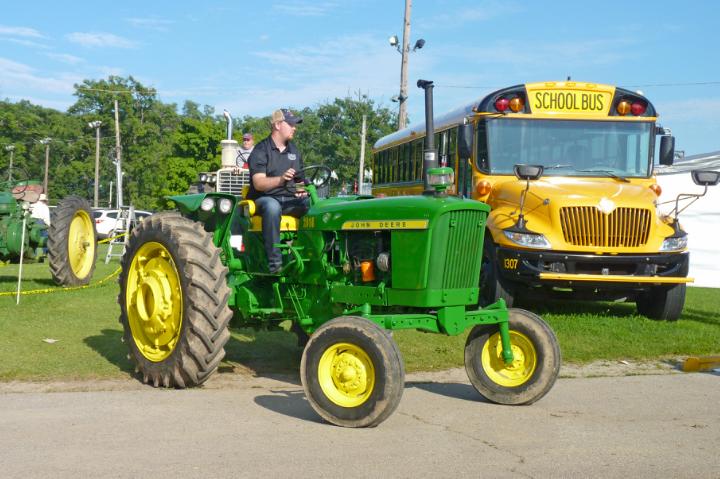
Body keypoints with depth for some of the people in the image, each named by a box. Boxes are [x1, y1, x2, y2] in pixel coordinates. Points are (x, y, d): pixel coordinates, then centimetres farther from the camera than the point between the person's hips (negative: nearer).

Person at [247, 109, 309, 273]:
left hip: (290, 199, 5)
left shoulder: (294, 150, 18)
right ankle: (275, 262, -42)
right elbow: (258, 183, -17)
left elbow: (300, 180, 25)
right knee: (272, 207, -41)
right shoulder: (261, 150, -4)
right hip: (265, 198, -5)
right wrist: (280, 179, -35)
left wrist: (301, 190, 1)